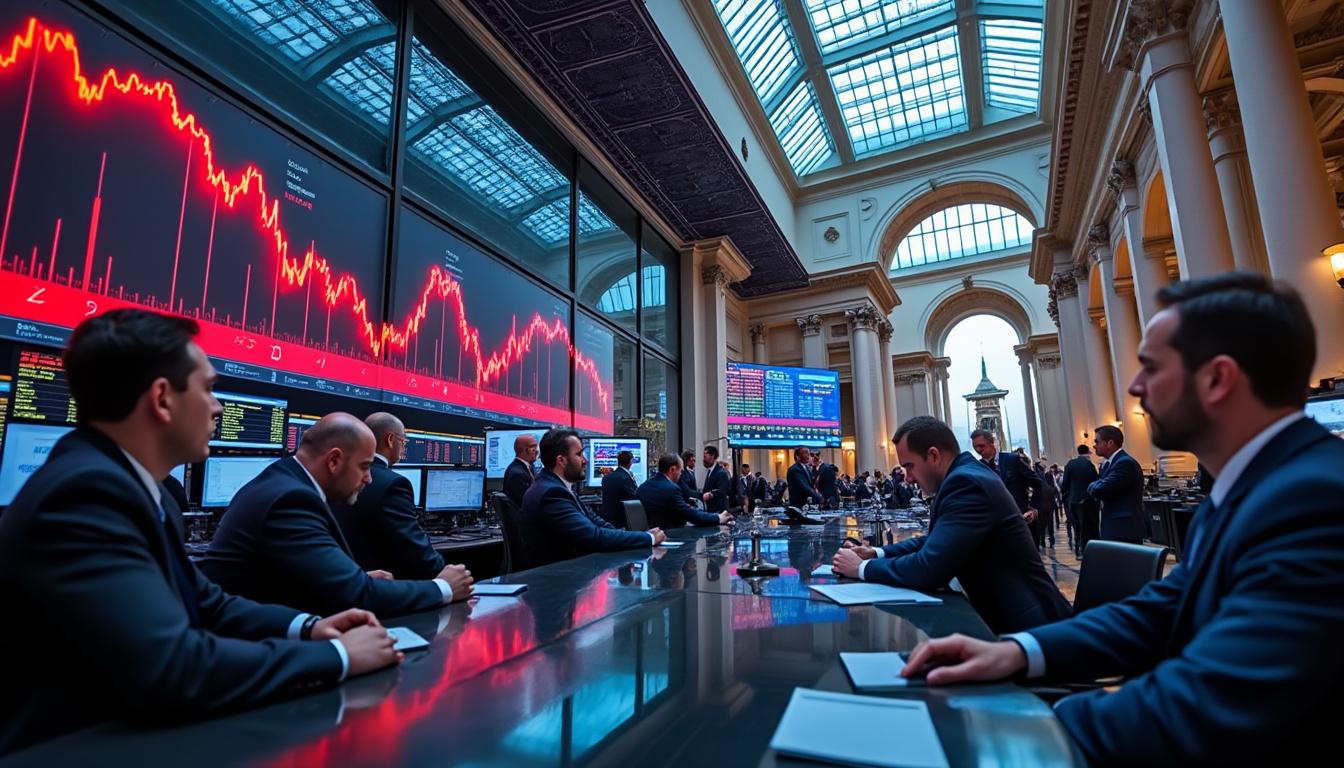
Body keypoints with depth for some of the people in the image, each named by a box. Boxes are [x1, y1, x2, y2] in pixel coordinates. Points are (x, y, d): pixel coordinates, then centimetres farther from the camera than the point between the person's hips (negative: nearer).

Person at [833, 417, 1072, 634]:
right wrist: (877, 553, 3)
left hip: (1027, 624, -9)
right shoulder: (966, 475, 8)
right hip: (1005, 613, 9)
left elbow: (930, 569, -28)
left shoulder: (966, 482, -24)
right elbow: (933, 541, 16)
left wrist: (862, 568, -15)